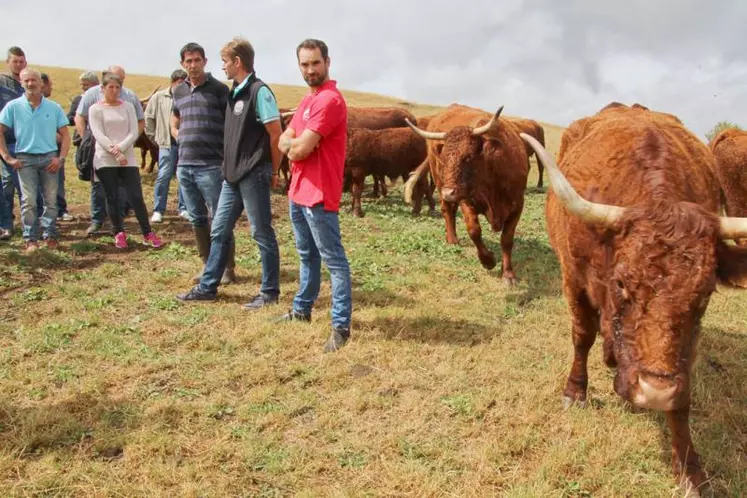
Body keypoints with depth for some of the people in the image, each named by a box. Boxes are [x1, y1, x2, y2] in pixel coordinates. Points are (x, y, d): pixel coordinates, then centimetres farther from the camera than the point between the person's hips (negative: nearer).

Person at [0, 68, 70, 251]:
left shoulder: (54, 107, 5)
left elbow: (65, 135, 8)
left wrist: (61, 158, -3)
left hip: (49, 158, 1)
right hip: (25, 159, -1)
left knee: (51, 200, 3)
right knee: (29, 201, -4)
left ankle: (50, 236, 13)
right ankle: (30, 239, 2)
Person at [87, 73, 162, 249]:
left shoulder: (128, 106, 9)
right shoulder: (96, 109, 2)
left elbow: (134, 132, 1)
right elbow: (98, 135, -8)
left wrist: (120, 148, -14)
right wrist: (115, 153, -19)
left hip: (128, 158, 1)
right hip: (105, 160, -1)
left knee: (136, 197, -3)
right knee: (112, 198, 2)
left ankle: (147, 233, 4)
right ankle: (119, 233, 15)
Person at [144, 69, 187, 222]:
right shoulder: (159, 97, 2)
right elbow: (148, 118, 8)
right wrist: (154, 137, 8)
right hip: (167, 144, -1)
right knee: (163, 176, -3)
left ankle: (183, 208, 21)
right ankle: (158, 211, 5)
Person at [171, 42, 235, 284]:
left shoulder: (218, 89, -3)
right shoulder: (179, 91, 14)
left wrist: (228, 153, -10)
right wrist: (180, 138, 11)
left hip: (211, 165, -6)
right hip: (184, 165, 6)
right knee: (197, 218, 12)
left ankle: (227, 268, 7)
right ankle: (207, 264, 22)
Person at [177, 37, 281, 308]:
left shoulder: (259, 91, -12)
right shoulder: (235, 92, 13)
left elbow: (276, 135, -13)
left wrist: (272, 172, -6)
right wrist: (229, 168, 14)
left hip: (253, 176, -9)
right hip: (232, 176, 9)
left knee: (262, 234, 1)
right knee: (219, 231, 13)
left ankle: (269, 292, 12)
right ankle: (207, 287, 22)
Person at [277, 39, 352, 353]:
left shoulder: (330, 100, -16)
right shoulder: (307, 100, 16)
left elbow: (301, 149, -21)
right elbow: (284, 142, 12)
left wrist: (294, 144, 2)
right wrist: (297, 144, -10)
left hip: (319, 195, -10)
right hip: (297, 191, 10)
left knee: (334, 261, -4)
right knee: (307, 255, 21)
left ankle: (341, 326, 2)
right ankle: (302, 310, 36)